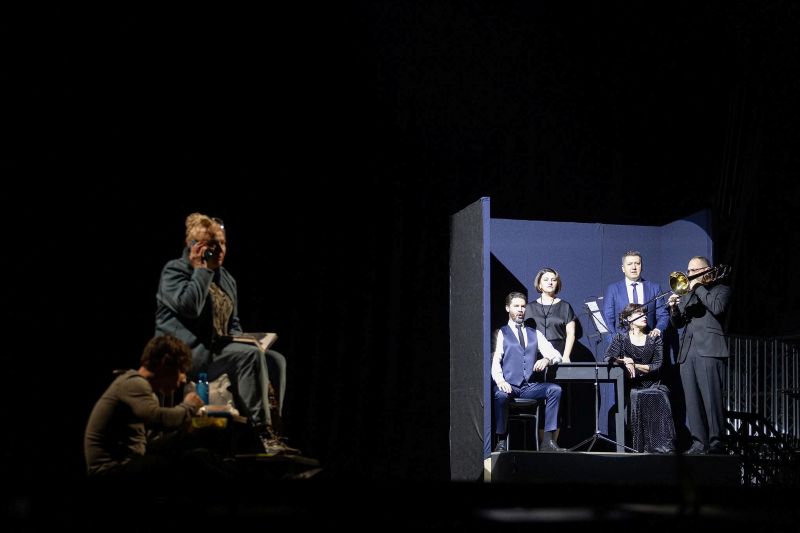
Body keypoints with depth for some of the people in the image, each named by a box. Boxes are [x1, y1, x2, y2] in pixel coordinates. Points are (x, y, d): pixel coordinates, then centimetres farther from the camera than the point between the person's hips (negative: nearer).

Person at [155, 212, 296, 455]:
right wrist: (202, 269, -13)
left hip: (216, 349, 8)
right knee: (251, 355, -29)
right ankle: (264, 433, -33)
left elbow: (233, 322, 25)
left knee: (275, 360, -13)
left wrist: (237, 340, 2)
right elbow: (189, 307, -22)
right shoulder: (174, 271, -3)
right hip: (185, 353, -8)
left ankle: (272, 430, -22)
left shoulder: (226, 278, 18)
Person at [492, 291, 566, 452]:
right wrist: (500, 381, -23)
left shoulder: (535, 334, 22)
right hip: (509, 386, -3)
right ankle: (501, 442, -21)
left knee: (555, 389, -23)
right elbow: (494, 361, -2)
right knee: (500, 394, -37)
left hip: (530, 387, 3)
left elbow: (556, 355, 13)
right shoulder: (501, 334, 11)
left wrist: (547, 359, -12)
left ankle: (548, 440, -24)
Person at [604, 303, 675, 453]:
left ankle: (662, 445, -29)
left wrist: (635, 365, -11)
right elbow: (608, 358, -1)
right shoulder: (621, 337, 11)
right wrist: (623, 361, -20)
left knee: (660, 397, -32)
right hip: (630, 385, -1)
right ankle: (639, 446, -27)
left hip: (652, 384, 1)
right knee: (636, 398, -34)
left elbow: (657, 366, 2)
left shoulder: (654, 339, 13)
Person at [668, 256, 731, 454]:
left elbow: (717, 308, -11)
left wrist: (698, 287, -4)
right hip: (687, 353, 6)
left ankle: (717, 442, -12)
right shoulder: (686, 294, 24)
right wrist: (674, 308, 0)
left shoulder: (721, 289, 10)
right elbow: (678, 323, 20)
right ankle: (699, 442, 2)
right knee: (692, 401, 0)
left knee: (712, 398, -12)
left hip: (709, 350, -6)